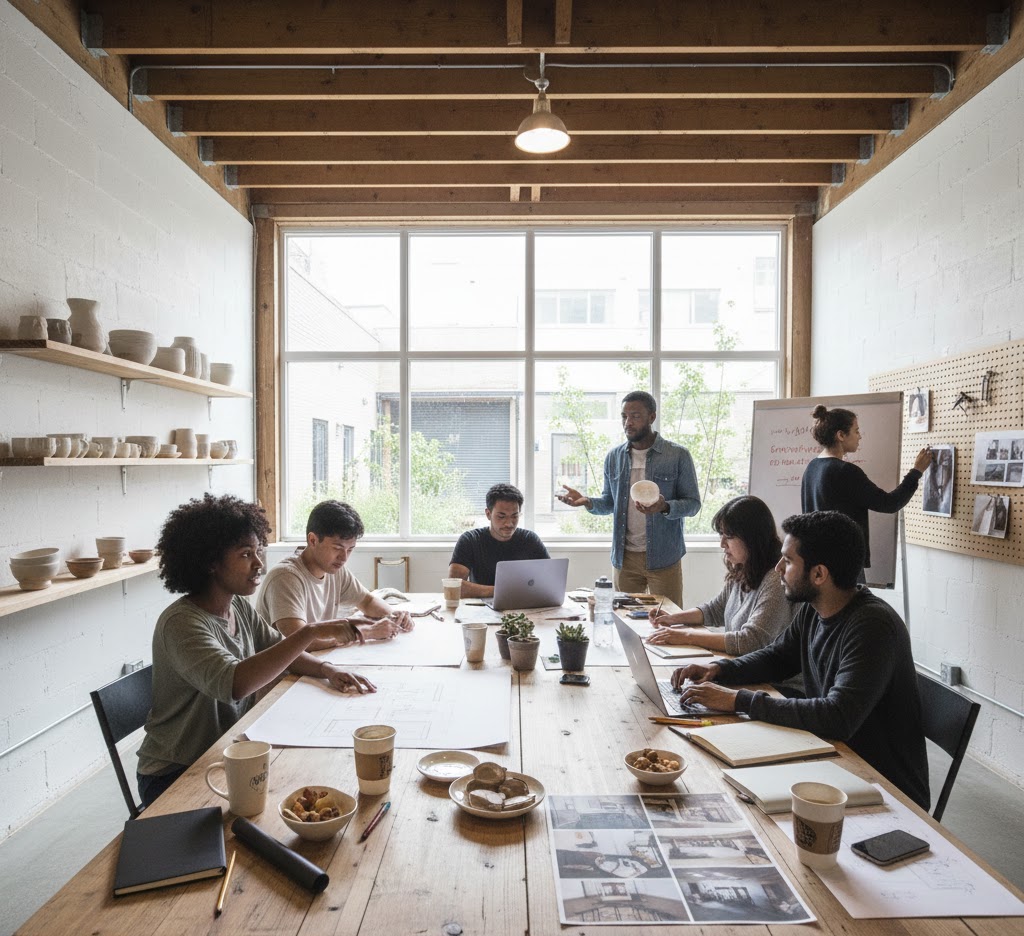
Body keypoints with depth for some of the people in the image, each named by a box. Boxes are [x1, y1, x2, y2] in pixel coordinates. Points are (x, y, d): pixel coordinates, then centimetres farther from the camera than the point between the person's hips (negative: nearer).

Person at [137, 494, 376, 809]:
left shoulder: (239, 607, 2)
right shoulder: (183, 623, -24)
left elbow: (281, 650, 11)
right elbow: (233, 684, -40)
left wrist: (327, 670, -10)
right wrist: (310, 632, -39)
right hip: (174, 777, -7)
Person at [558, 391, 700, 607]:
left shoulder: (678, 456, -5)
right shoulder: (614, 457, 7)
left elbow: (693, 503, -4)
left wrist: (665, 507, -23)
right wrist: (587, 501, -6)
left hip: (663, 557, -3)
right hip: (624, 557, 3)